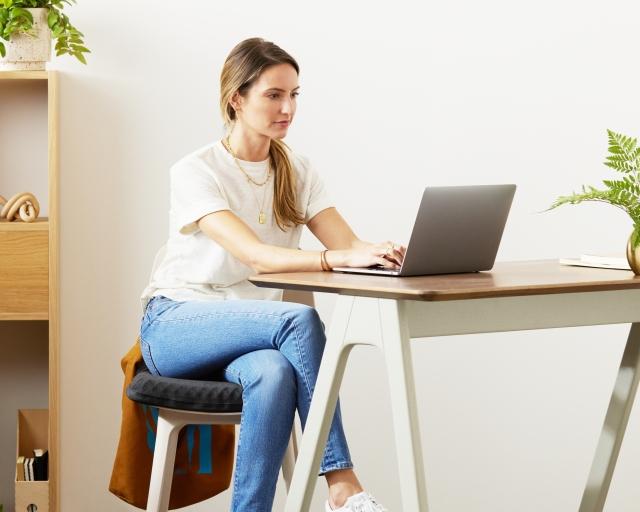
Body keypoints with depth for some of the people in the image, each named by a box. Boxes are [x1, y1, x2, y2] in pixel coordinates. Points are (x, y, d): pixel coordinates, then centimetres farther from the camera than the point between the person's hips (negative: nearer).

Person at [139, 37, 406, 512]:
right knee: (298, 318, -33)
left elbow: (349, 244, -7)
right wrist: (337, 258, -42)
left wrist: (385, 253, -31)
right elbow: (255, 256, -27)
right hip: (175, 326, -4)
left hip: (251, 330, 4)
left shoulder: (297, 171, 6)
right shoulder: (195, 172, -12)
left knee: (274, 375, -35)